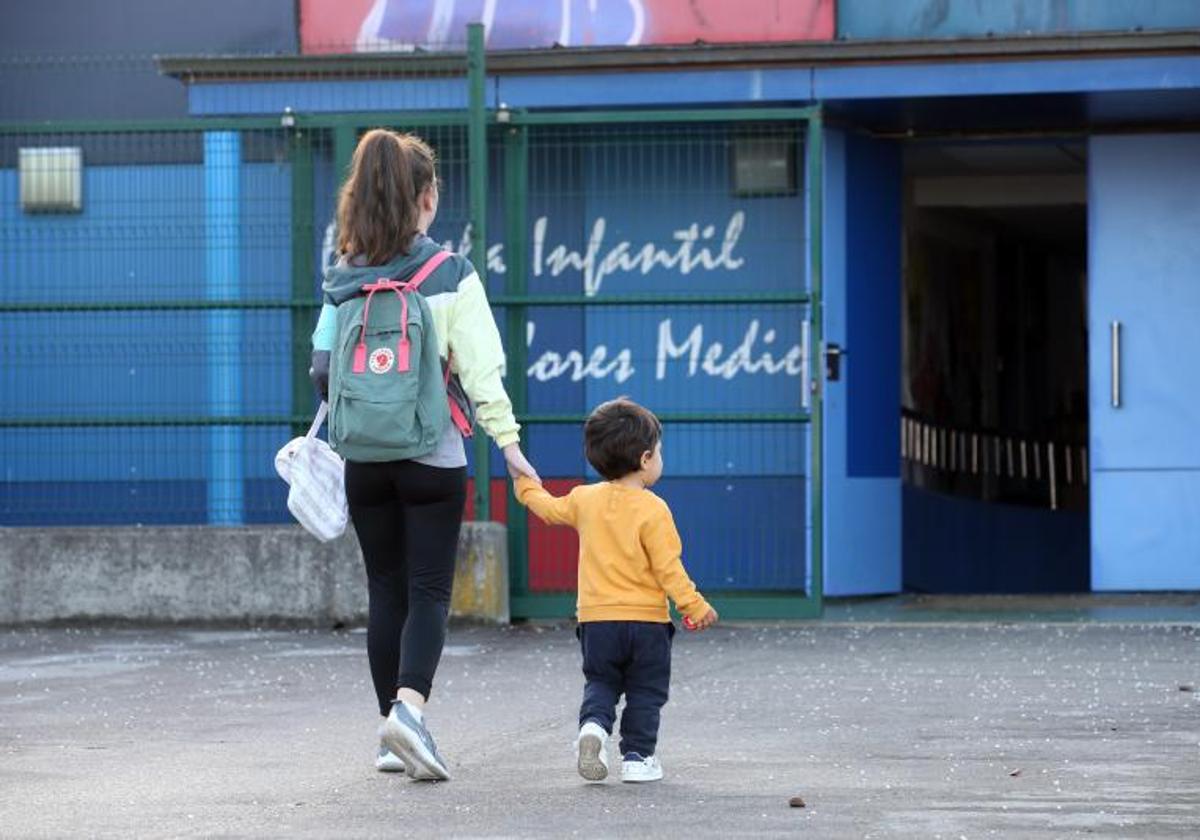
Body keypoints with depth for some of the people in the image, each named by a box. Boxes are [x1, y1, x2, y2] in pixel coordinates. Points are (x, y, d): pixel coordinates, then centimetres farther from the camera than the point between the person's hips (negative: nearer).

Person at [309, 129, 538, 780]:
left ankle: (392, 734, 13)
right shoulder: (450, 275, -7)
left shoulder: (343, 280, 2)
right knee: (429, 591, 0)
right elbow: (480, 365, -10)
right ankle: (409, 708, -21)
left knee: (386, 590, 11)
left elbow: (322, 367, 2)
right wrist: (507, 440, -5)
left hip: (364, 459, 3)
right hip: (432, 456, -3)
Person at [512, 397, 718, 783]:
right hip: (646, 620, -4)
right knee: (645, 692, 8)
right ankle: (638, 757, 5)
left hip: (596, 619, 4)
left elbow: (550, 509, 23)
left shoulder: (585, 499, 3)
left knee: (601, 682, 15)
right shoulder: (652, 509, -13)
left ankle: (594, 724, -12)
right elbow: (667, 567, -15)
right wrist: (695, 607, -7)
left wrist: (527, 488, 43)